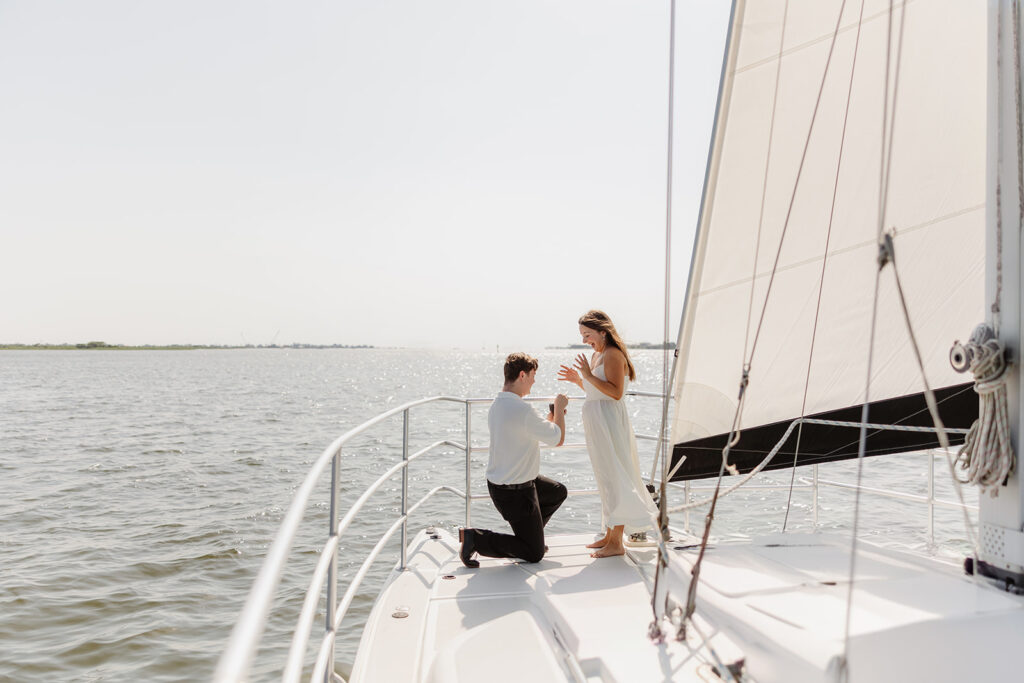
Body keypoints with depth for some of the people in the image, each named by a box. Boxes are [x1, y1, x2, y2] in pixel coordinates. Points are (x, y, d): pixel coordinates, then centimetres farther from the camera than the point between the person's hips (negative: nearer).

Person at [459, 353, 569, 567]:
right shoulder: (522, 409, -28)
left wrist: (551, 419, 12)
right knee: (534, 554, 3)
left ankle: (528, 534, 32)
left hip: (499, 482, 10)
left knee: (559, 492, 28)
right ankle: (474, 538, -4)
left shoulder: (496, 405, 3)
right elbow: (558, 439, -16)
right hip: (514, 493, -10)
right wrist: (559, 408, -1)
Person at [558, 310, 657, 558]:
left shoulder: (613, 354, -13)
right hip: (597, 423, 10)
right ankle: (609, 535, 24)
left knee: (613, 479, -5)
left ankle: (617, 542, 1)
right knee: (606, 480, 15)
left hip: (609, 421, -10)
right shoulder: (597, 355, 15)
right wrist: (578, 380, 12)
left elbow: (616, 392, -22)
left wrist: (589, 376, -24)